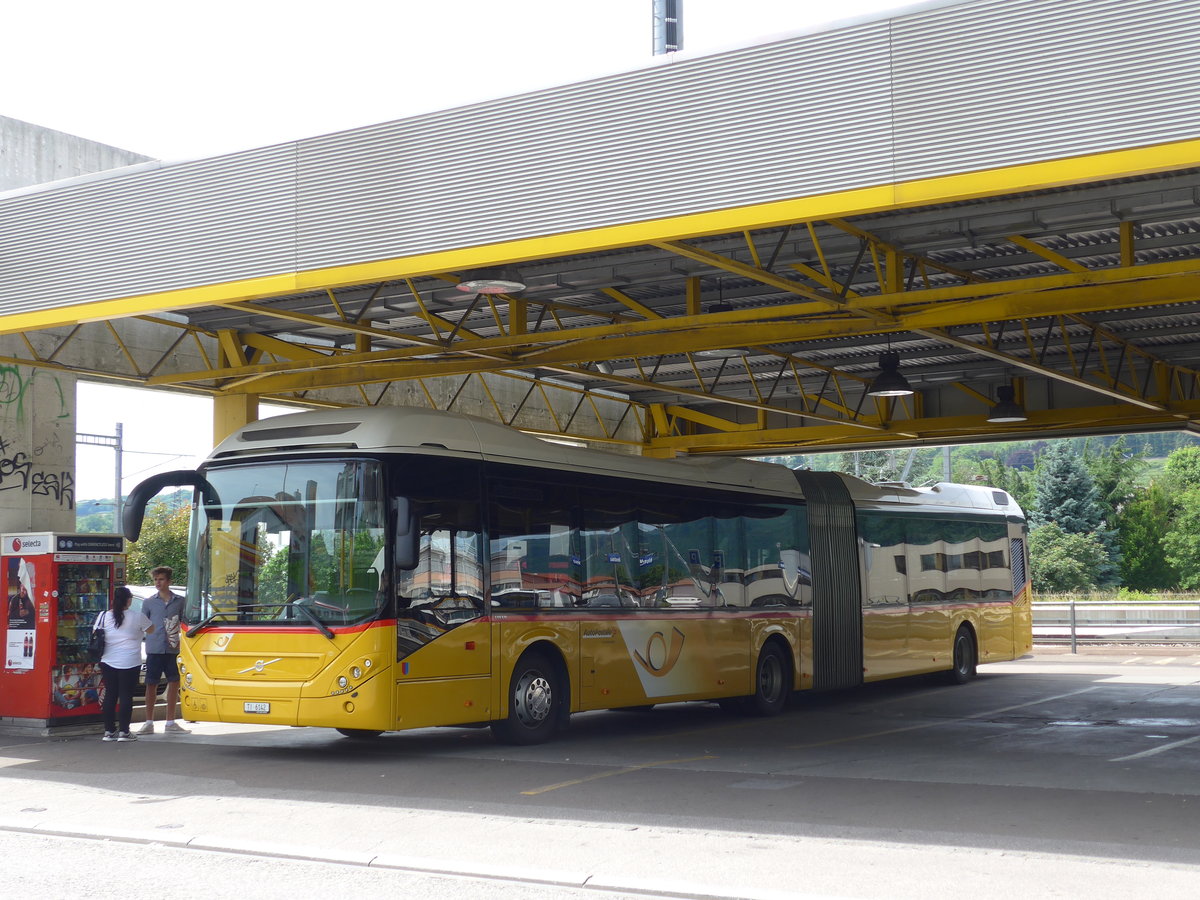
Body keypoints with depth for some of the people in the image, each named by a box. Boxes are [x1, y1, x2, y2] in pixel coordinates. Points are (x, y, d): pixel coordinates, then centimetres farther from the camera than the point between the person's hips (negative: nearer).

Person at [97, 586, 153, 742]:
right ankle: (123, 732, 0)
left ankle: (109, 731, 12)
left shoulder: (104, 616, 0)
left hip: (108, 663, 3)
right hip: (130, 663, -3)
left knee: (110, 695, 9)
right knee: (126, 696, 1)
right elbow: (150, 629, 9)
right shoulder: (137, 617, -6)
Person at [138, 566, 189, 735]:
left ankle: (170, 723, 14)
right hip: (154, 649, -2)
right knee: (151, 684, 2)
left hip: (172, 649, 2)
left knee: (174, 683, 4)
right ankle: (149, 723, 10)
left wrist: (177, 638, -2)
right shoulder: (148, 602, 5)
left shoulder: (179, 601, 7)